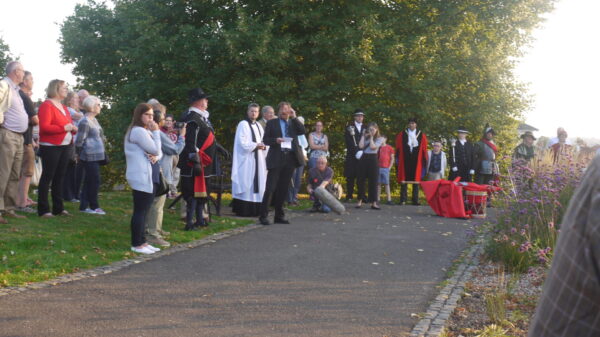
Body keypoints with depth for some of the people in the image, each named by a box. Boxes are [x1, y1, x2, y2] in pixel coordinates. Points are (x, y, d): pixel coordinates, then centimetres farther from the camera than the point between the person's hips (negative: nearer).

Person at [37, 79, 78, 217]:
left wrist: (73, 128, 4)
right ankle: (43, 209, -2)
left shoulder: (64, 107, 18)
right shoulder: (47, 105, -9)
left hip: (66, 146, 8)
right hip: (51, 147, -8)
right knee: (47, 176, -5)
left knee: (60, 177, 11)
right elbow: (44, 127, -18)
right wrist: (64, 128, -20)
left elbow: (69, 123, 27)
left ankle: (58, 208, 16)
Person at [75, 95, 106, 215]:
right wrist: (79, 155, -6)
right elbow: (79, 141, -14)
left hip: (96, 156, 9)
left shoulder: (94, 120, 15)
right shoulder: (85, 122, -15)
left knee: (88, 181, 12)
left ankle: (84, 206, 18)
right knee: (94, 181, -4)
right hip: (90, 157, -9)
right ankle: (94, 207, 5)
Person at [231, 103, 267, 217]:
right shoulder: (243, 124, -5)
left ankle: (255, 209, 9)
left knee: (258, 183, 5)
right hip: (246, 159, -8)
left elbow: (263, 140, 20)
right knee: (246, 183, -10)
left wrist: (263, 145, -2)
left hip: (257, 159, 8)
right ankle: (243, 210, -9)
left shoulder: (258, 125, 18)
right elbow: (242, 142, -13)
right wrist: (255, 145, -17)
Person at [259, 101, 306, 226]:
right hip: (276, 159, -3)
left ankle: (279, 215, 15)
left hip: (290, 158, 3)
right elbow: (265, 140, 4)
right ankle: (263, 215, -6)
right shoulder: (272, 123, 7)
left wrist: (294, 117, -5)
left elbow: (303, 131, -2)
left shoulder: (294, 122, 15)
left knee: (283, 188, 8)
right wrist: (275, 140, -15)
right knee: (270, 188, -8)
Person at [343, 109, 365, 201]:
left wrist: (363, 152, -6)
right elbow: (348, 142, -5)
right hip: (351, 156, -2)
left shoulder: (365, 129, 15)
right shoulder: (349, 128, 6)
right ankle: (349, 196, 3)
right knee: (350, 177, -1)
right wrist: (356, 152, -15)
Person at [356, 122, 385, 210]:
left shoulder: (380, 139, 2)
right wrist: (364, 136, 1)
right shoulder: (365, 137, 12)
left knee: (373, 181, -3)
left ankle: (374, 202, -1)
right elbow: (361, 146, -5)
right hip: (364, 158, 3)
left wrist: (371, 137, -3)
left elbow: (373, 147, -13)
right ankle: (360, 200, 12)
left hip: (373, 159, -3)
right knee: (361, 180, 3)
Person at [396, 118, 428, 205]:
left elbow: (424, 149, 7)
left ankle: (415, 200, 6)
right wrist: (398, 158, 0)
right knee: (404, 180, -1)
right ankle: (403, 199, 1)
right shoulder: (402, 135, 5)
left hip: (416, 160, 1)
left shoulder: (421, 135, 7)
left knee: (416, 180, 2)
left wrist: (424, 160, 3)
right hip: (405, 160, -1)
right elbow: (398, 148, 6)